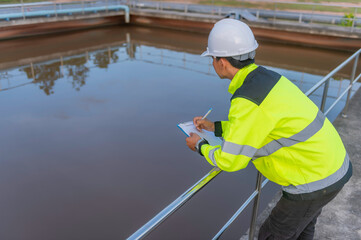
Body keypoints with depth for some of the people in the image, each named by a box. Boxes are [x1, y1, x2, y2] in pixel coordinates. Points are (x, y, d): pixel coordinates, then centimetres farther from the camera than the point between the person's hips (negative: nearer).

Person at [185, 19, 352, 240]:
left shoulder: (247, 101, -28)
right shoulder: (265, 78, 3)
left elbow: (230, 161, -20)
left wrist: (200, 147, 0)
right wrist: (214, 126, 18)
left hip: (315, 181, -9)